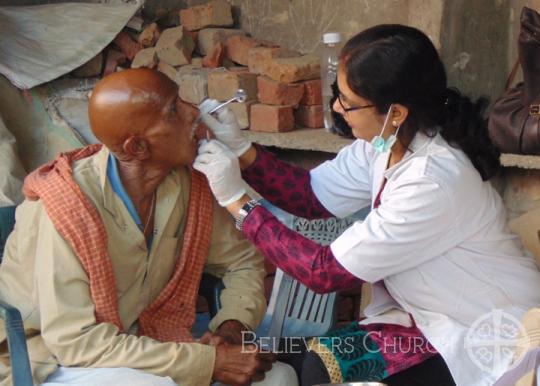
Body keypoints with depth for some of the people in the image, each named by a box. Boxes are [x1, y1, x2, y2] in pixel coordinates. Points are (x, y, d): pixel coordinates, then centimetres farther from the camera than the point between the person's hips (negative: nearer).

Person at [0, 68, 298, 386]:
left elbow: (243, 260, 6)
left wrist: (233, 324, -15)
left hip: (139, 344, 6)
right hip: (55, 360, -5)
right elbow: (73, 340, -27)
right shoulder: (66, 207, -26)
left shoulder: (187, 183, -7)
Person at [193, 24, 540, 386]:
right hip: (437, 315, 7)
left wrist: (237, 200, -20)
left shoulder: (433, 183, -32)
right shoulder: (385, 142, -7)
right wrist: (242, 150, -8)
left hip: (488, 343, -7)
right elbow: (311, 194, 5)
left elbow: (326, 272, -26)